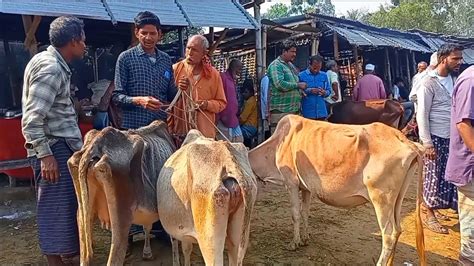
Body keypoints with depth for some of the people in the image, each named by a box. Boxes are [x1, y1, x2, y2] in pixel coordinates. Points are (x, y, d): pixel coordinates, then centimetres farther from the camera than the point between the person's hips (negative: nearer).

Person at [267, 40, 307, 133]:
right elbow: (280, 84, -23)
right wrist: (298, 85, -11)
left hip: (294, 108, 9)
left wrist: (300, 91, 12)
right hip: (280, 110, -9)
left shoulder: (290, 65, 20)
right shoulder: (276, 65, -8)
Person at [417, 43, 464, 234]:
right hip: (435, 138, -7)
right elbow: (422, 115, -15)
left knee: (445, 175, 11)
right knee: (434, 176, 1)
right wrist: (427, 143, -18)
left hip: (450, 137, 7)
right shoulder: (429, 82, -12)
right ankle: (427, 215, 15)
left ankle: (431, 208, 25)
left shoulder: (452, 80, 9)